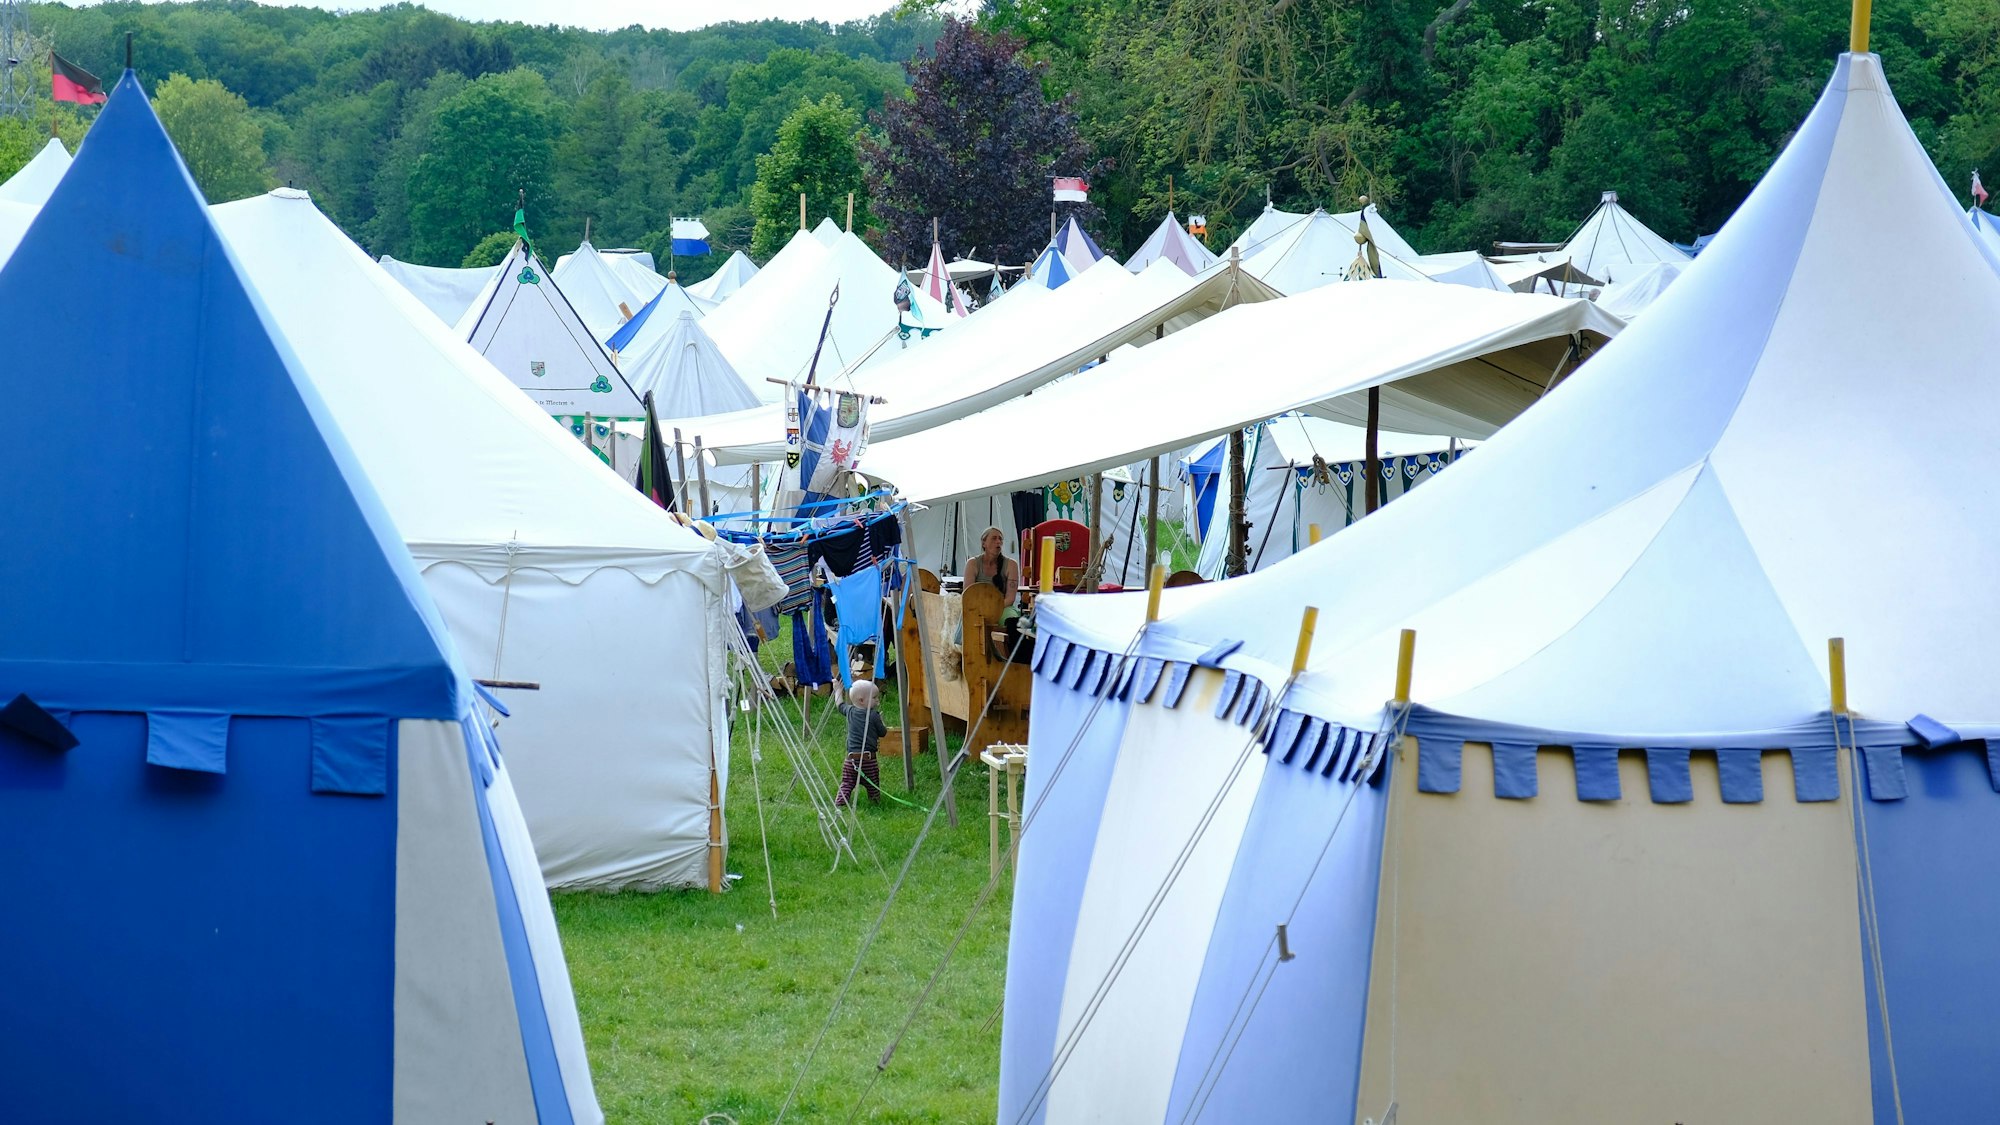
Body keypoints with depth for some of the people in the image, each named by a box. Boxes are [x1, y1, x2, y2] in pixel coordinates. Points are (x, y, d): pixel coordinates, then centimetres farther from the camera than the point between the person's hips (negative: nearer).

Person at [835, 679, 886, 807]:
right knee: (873, 786, 10)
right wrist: (880, 720, 22)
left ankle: (840, 802, -16)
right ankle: (875, 801, 4)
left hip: (851, 757, 3)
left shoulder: (850, 711, 6)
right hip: (868, 758, -3)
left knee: (846, 783, 1)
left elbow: (840, 705, 27)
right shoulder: (873, 716, -7)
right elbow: (883, 733, 3)